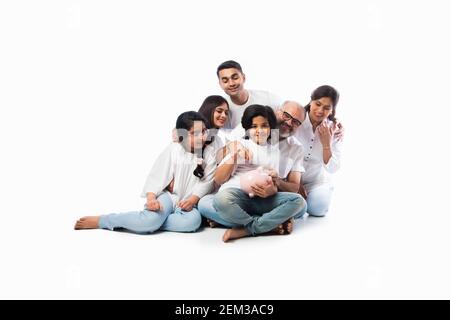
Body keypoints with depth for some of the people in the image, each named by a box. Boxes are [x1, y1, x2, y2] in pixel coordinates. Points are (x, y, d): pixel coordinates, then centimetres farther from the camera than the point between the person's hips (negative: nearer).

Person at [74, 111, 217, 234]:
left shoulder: (208, 153, 1)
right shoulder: (173, 150, -6)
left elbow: (207, 181, -5)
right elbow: (156, 177, -7)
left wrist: (193, 200, -20)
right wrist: (151, 198, -23)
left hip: (188, 202, 2)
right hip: (168, 195, -2)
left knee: (193, 221, -35)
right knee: (152, 219, -34)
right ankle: (100, 221, -17)